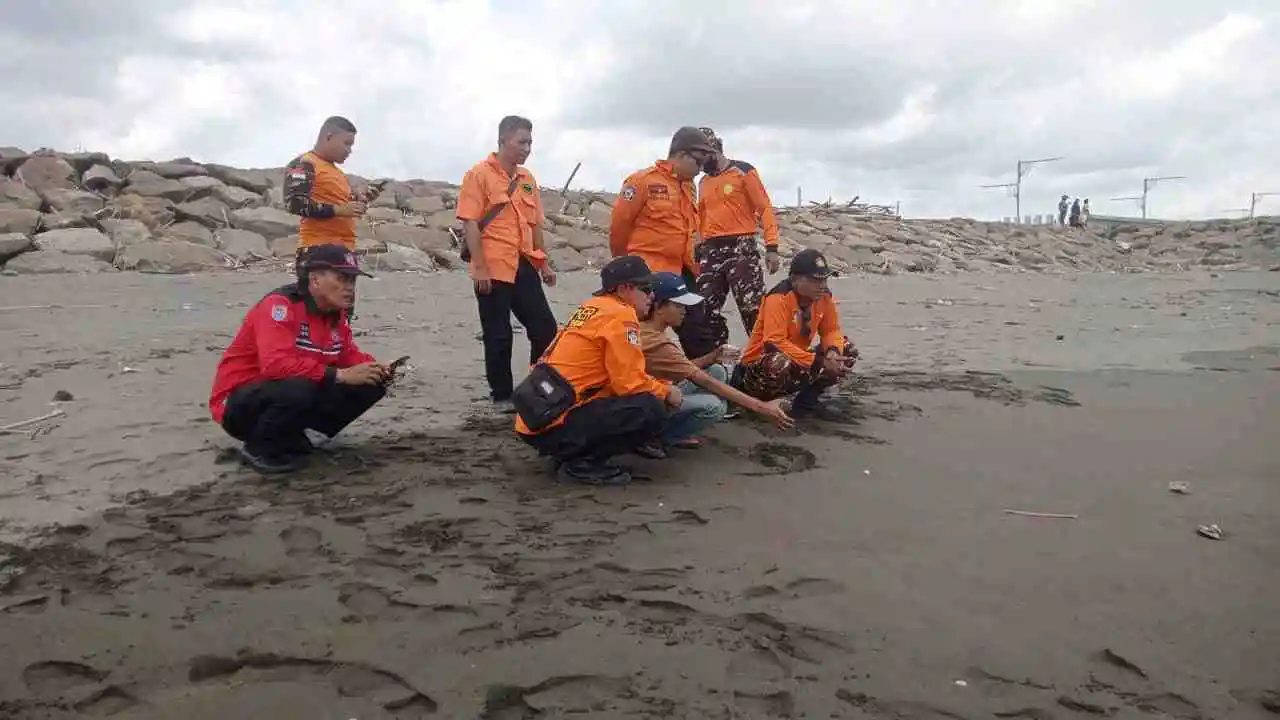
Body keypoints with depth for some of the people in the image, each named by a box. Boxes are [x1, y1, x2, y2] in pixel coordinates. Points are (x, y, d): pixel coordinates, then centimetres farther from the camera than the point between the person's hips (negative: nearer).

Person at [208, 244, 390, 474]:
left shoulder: (336, 314, 1)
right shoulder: (280, 305, -24)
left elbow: (350, 355, 10)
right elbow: (275, 363, -36)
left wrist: (375, 369, -13)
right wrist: (339, 375, -35)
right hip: (240, 403, -8)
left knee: (371, 385, -5)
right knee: (298, 389, -39)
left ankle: (293, 439, 4)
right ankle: (261, 449, -9)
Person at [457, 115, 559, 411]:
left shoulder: (528, 179, 14)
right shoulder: (479, 175, -6)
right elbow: (470, 223, -11)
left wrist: (544, 263, 16)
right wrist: (479, 267, -17)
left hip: (525, 267, 6)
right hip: (493, 270, -6)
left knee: (545, 328, 6)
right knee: (498, 337, 2)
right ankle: (502, 396, 15)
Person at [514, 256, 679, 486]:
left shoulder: (593, 306, 18)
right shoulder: (620, 315, -10)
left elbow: (619, 375, 23)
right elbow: (629, 382, -14)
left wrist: (661, 386, 15)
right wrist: (666, 392, 4)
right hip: (554, 426, -10)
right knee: (652, 410, -16)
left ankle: (570, 454, 13)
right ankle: (582, 464, -7)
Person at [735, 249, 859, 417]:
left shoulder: (823, 296, -3)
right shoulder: (779, 298, -24)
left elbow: (831, 330, 5)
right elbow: (775, 342, -32)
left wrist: (833, 351, -21)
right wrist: (820, 363, -33)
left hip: (797, 361, 7)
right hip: (760, 364, -7)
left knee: (847, 350, -5)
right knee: (782, 364, -41)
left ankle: (807, 400, 2)